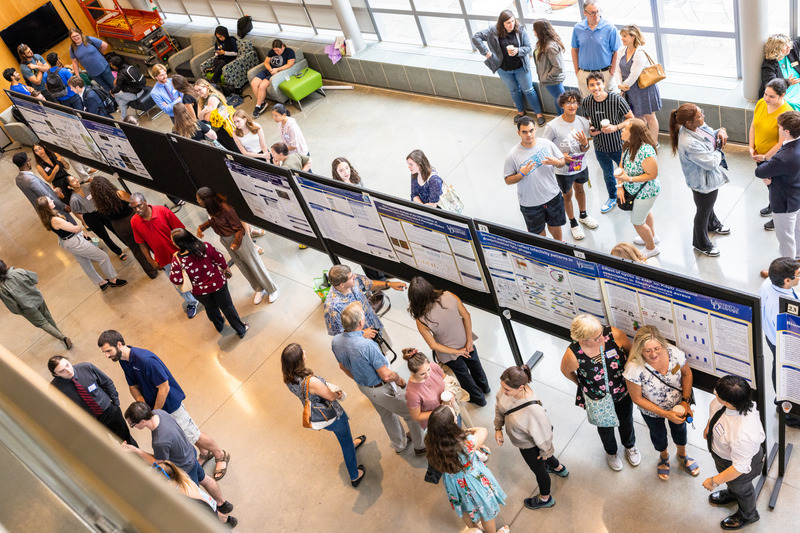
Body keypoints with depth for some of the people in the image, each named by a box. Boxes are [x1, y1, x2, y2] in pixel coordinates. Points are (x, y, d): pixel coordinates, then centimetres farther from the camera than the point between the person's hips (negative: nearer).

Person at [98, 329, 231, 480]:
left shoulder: (145, 359, -35)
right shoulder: (123, 360, -7)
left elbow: (164, 388, -29)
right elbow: (133, 386, 4)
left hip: (170, 403, -8)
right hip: (155, 405, 8)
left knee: (193, 435, 6)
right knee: (181, 434, 24)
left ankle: (221, 455, 29)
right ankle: (205, 453, 46)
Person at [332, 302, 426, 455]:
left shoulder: (335, 341, -16)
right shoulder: (367, 345, -39)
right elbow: (386, 376, -30)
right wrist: (399, 379, -7)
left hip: (364, 387, 7)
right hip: (382, 389, -7)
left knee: (386, 415, 32)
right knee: (411, 414, 19)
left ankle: (399, 445, 54)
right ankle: (421, 446, 40)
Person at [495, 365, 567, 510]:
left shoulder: (533, 409, -48)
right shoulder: (507, 389, -29)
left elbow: (543, 433, -28)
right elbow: (499, 405, -4)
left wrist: (545, 451, -11)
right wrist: (498, 428, 1)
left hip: (529, 445, -7)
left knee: (538, 469, 26)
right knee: (545, 456, 38)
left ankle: (545, 499, 58)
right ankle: (559, 468, 71)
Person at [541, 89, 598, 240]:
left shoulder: (583, 122, -13)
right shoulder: (553, 126, -27)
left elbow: (585, 150, -5)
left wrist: (584, 143, -28)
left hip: (581, 166, 4)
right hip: (563, 171, -4)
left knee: (580, 189, 28)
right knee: (567, 195, 18)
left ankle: (583, 215, 55)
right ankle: (573, 223, 42)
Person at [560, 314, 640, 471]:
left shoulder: (614, 334, -33)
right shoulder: (573, 355, -37)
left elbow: (630, 351, -10)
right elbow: (566, 371, -12)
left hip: (623, 392, 2)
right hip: (598, 399, -2)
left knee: (626, 421, 31)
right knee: (605, 427, 28)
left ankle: (630, 446, 65)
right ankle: (611, 452, 63)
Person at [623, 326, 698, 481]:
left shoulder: (674, 353, -32)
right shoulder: (634, 368, -40)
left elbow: (687, 373, -10)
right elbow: (637, 398, -25)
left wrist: (686, 400, -17)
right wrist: (666, 414, -26)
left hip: (677, 405, 2)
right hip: (652, 411, -2)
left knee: (679, 428, 31)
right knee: (658, 434, 29)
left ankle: (682, 454, 64)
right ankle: (664, 456, 63)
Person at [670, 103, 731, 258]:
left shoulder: (698, 125, -14)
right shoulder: (689, 144, -41)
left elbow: (711, 134, 7)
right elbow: (712, 163, -34)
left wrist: (721, 131, -15)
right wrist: (719, 149, -16)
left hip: (710, 177, 9)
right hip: (704, 183, -9)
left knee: (709, 203, 36)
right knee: (703, 211, 16)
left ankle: (712, 224, 67)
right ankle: (701, 244, 42)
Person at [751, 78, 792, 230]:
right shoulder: (761, 103, -9)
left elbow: (783, 142, -26)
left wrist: (765, 157, -20)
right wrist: (751, 147, -3)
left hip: (775, 158, -7)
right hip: (759, 155, 7)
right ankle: (773, 205, 54)